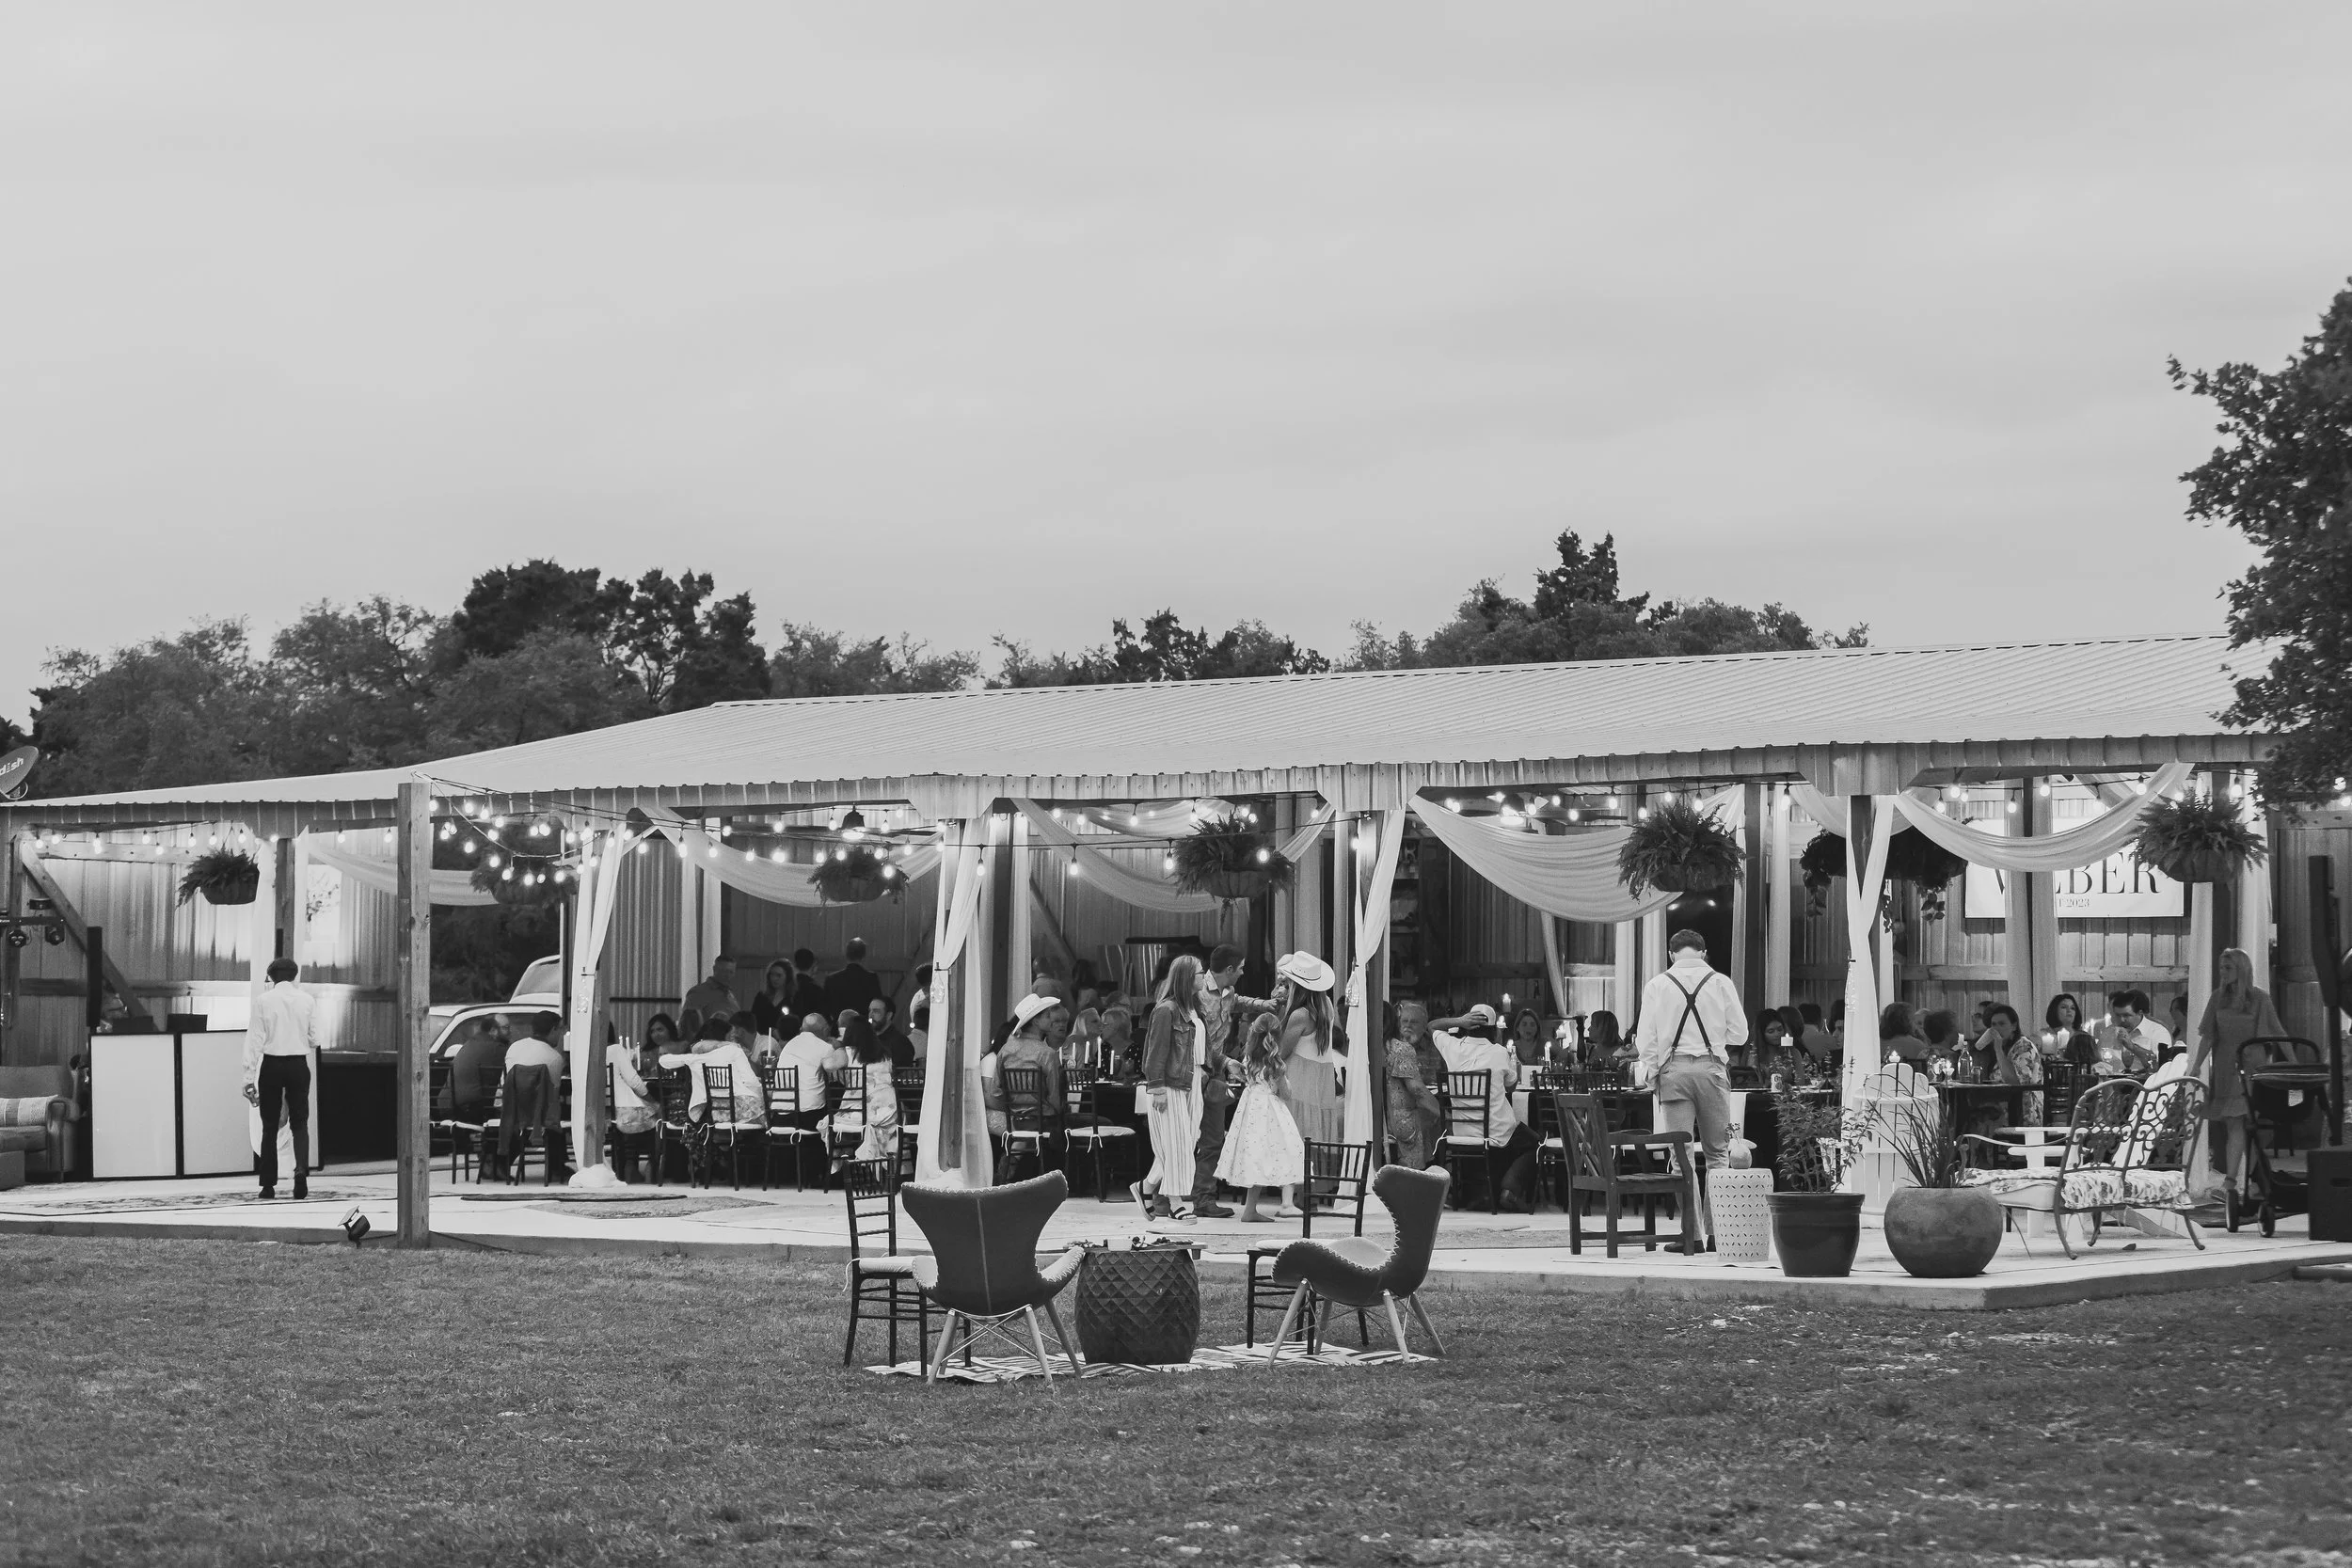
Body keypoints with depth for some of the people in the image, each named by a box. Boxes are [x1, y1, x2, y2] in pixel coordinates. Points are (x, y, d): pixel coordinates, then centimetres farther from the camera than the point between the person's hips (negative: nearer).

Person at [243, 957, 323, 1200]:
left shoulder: (263, 1000, -3)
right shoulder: (306, 1000, 1)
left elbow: (255, 1039, -5)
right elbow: (315, 1039, 1)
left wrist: (249, 1077, -4)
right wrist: (322, 1041, 27)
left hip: (271, 1065, -1)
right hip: (298, 1064, 1)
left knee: (270, 1126, 8)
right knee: (300, 1123, 7)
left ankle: (268, 1185, 9)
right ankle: (301, 1169, -19)